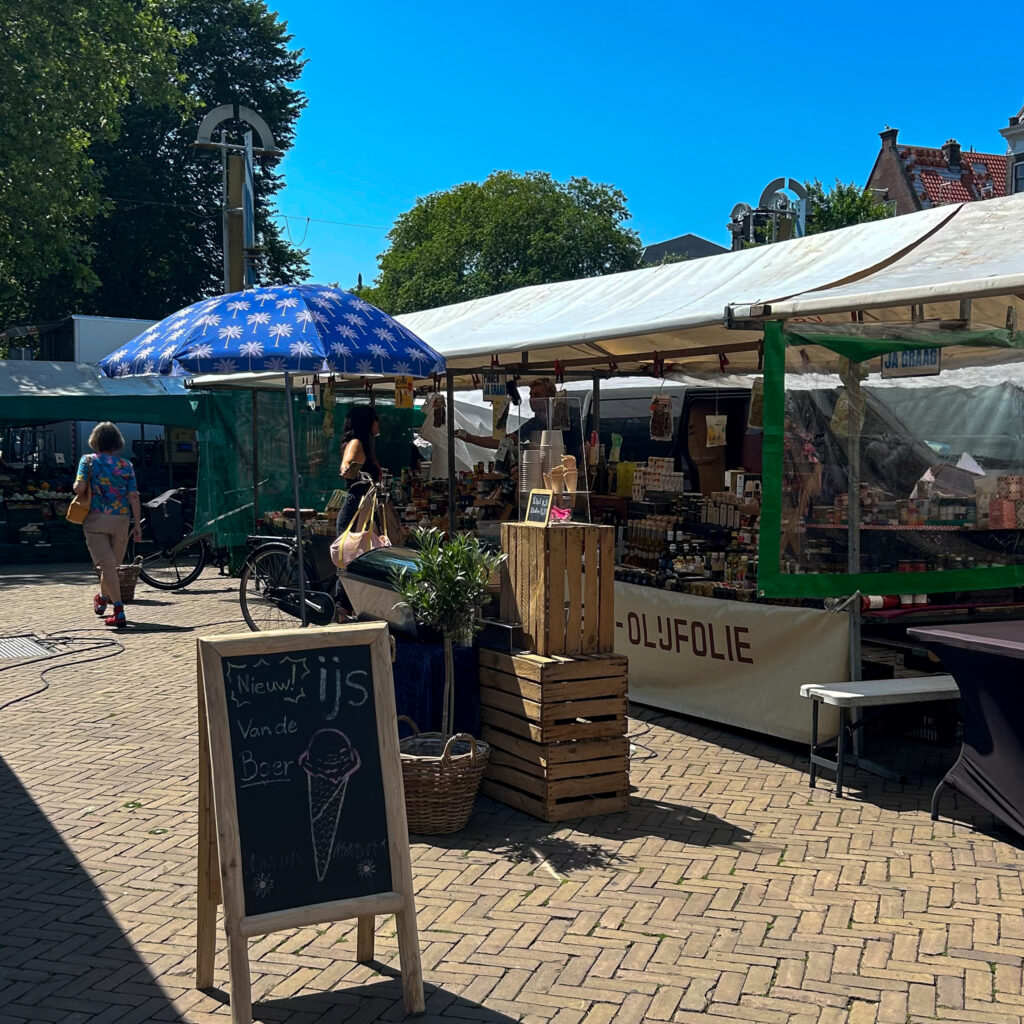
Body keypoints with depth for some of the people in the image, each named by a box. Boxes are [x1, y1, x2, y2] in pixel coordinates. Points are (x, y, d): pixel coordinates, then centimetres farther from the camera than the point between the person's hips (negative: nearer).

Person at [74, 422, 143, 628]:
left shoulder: (88, 460, 0)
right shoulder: (126, 465, 3)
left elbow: (79, 487, -13)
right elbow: (133, 497, -1)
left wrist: (77, 487, 11)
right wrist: (138, 524, 2)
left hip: (96, 518, -2)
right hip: (121, 519, 2)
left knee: (106, 564, -6)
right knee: (112, 563, 19)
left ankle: (119, 611, -16)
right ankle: (103, 598, 42)